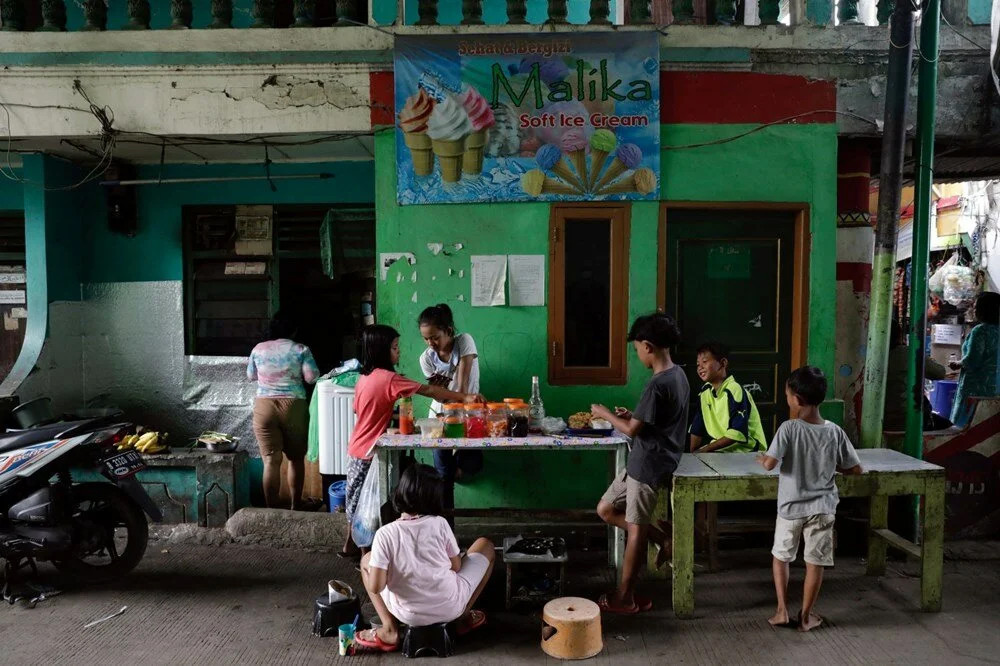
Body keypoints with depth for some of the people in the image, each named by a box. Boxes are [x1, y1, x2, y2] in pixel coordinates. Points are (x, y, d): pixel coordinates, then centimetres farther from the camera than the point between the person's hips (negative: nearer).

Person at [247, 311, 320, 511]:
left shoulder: (258, 349, 5)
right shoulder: (301, 350, -3)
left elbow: (251, 376, 16)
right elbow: (312, 377, -8)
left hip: (264, 407, 1)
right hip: (293, 407, -1)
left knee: (271, 461, 2)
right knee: (296, 458, 13)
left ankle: (271, 510, 3)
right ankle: (295, 507, 22)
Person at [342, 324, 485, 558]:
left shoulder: (365, 376, 5)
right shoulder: (388, 378, -21)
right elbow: (428, 390, -22)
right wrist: (464, 397, -19)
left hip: (357, 449, 9)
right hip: (370, 452, -8)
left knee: (359, 499, 21)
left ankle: (351, 544, 34)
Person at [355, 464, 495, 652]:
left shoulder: (384, 534, -16)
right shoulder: (440, 524, -14)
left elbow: (375, 587, -17)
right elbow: (457, 567, -2)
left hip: (408, 616, 1)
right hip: (450, 608, 0)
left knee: (367, 560, 22)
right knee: (485, 545, 19)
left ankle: (390, 631, 14)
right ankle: (464, 616, 25)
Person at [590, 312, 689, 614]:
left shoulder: (658, 384, -24)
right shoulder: (678, 375, 7)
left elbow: (633, 430, -19)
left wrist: (605, 413, -4)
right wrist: (632, 416, 11)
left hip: (649, 466, -9)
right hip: (645, 463, 9)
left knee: (636, 529, 3)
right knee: (606, 509, 16)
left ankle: (625, 597, 16)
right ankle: (664, 539, 22)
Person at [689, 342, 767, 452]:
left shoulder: (734, 391, -18)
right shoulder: (705, 391, 6)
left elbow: (737, 434, -22)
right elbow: (697, 429, 10)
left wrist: (706, 449, -18)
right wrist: (692, 453, -1)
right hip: (720, 447, 6)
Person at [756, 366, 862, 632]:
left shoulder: (789, 428, -18)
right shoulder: (835, 431, -7)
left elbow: (770, 464, -24)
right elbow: (856, 469, 0)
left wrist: (762, 458, -2)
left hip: (791, 507, -2)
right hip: (822, 508, 2)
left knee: (780, 556, 18)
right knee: (815, 562, 13)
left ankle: (782, 611, 17)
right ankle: (805, 616, 22)